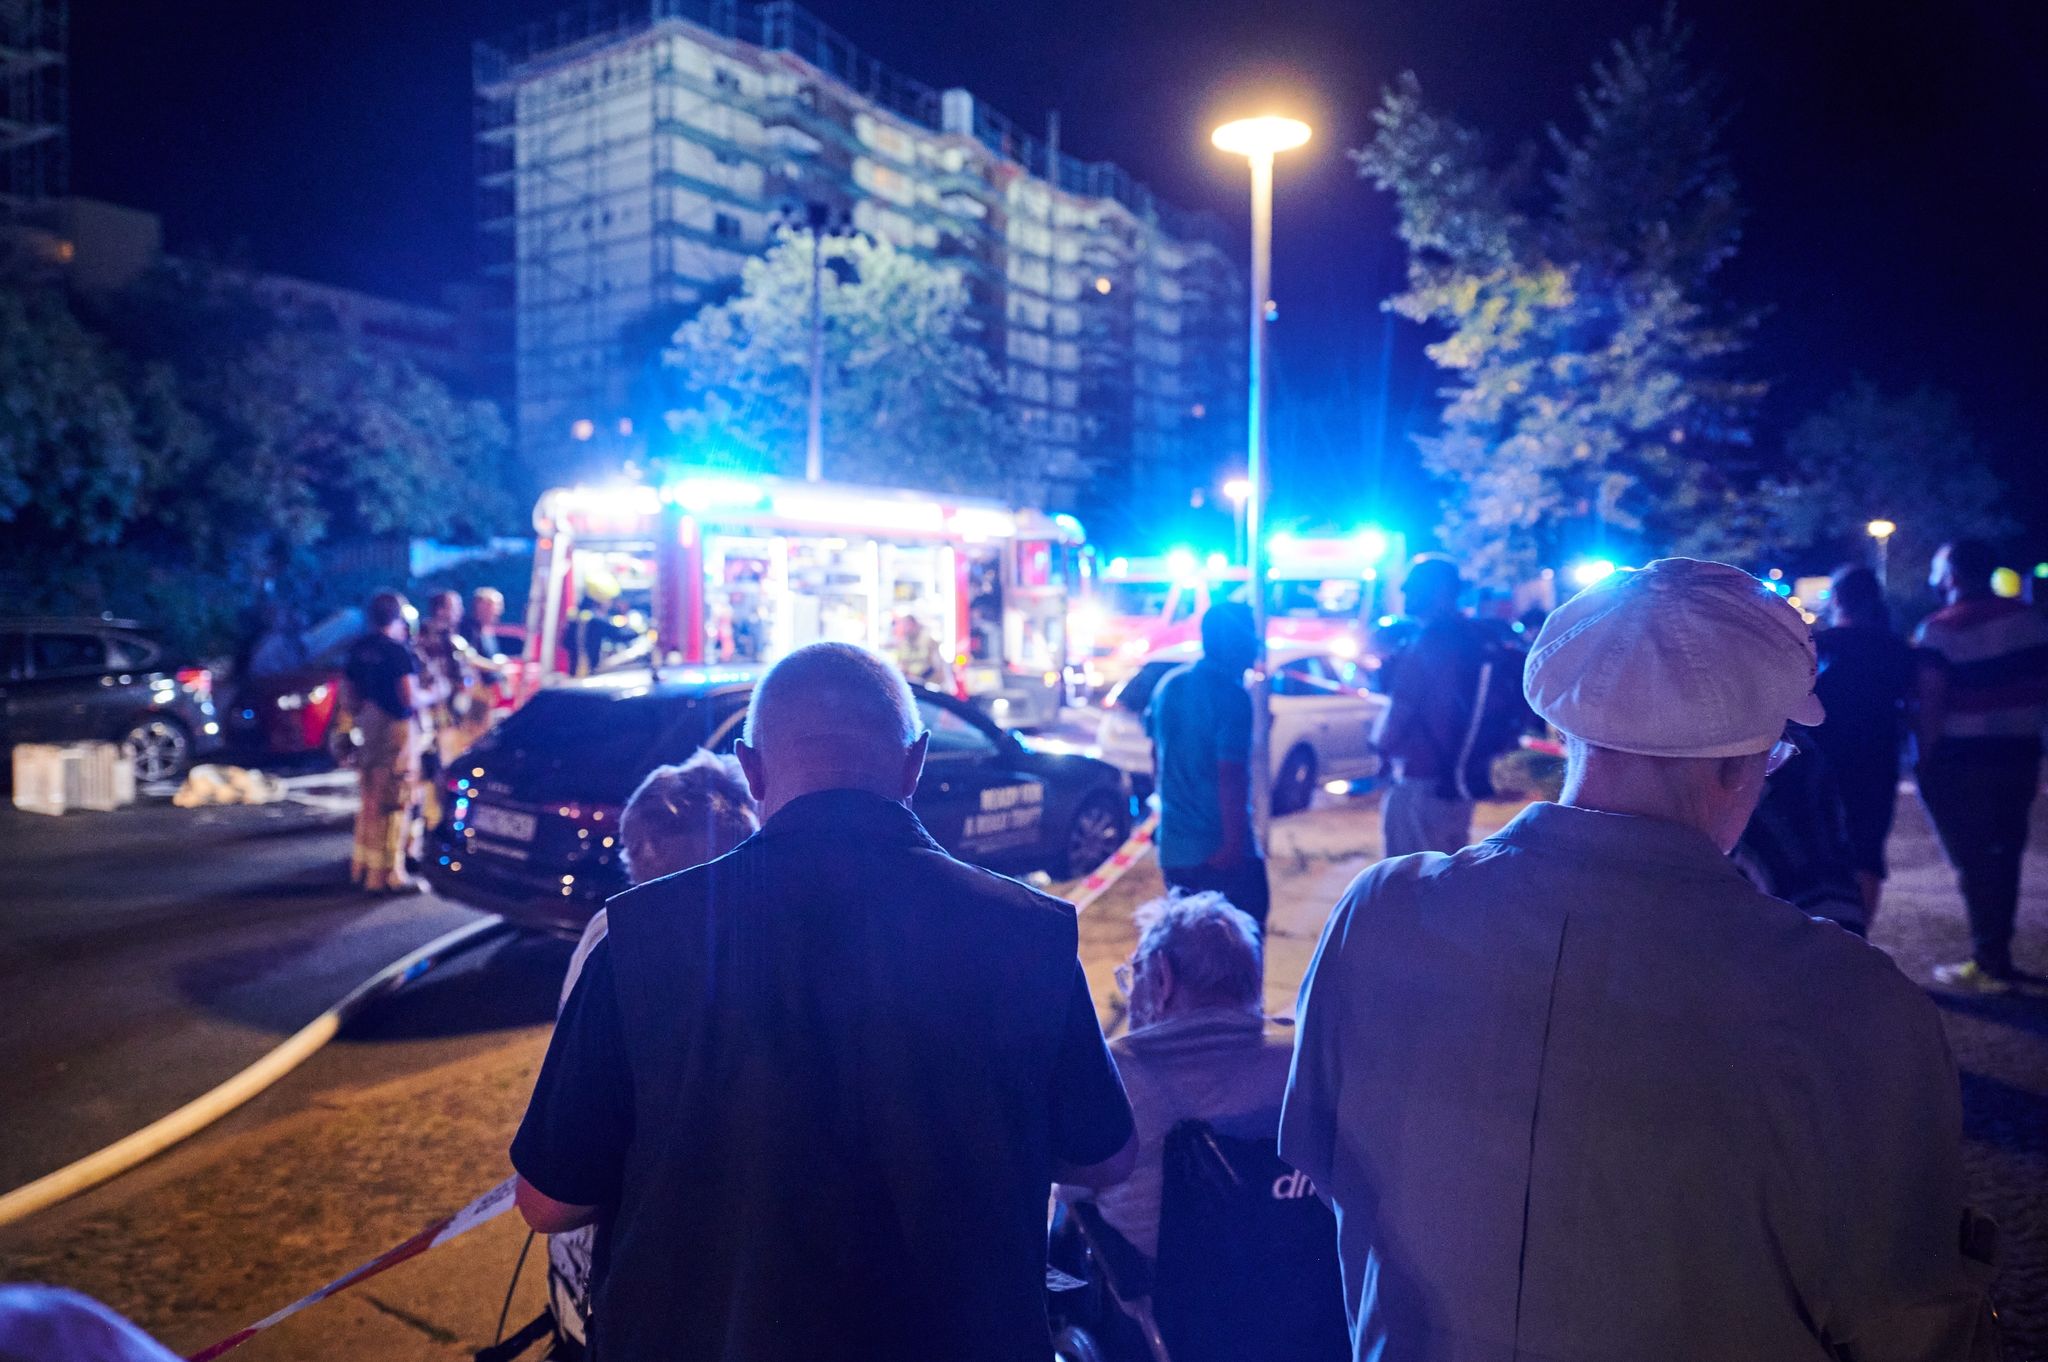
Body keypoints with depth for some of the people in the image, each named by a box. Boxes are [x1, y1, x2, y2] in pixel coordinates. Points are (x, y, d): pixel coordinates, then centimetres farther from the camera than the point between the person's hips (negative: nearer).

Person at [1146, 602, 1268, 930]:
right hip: (1221, 853, -7)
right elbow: (1231, 777, -21)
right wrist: (1235, 845, -19)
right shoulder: (1232, 696, -15)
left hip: (1173, 850, 7)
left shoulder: (1168, 685, 8)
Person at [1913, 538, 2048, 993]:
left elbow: (1930, 704, -18)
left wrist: (1923, 759, -12)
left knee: (1973, 861, 0)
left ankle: (1989, 966, 3)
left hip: (1961, 763, -7)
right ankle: (1998, 955, 23)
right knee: (2003, 857, 15)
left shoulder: (1941, 629, -14)